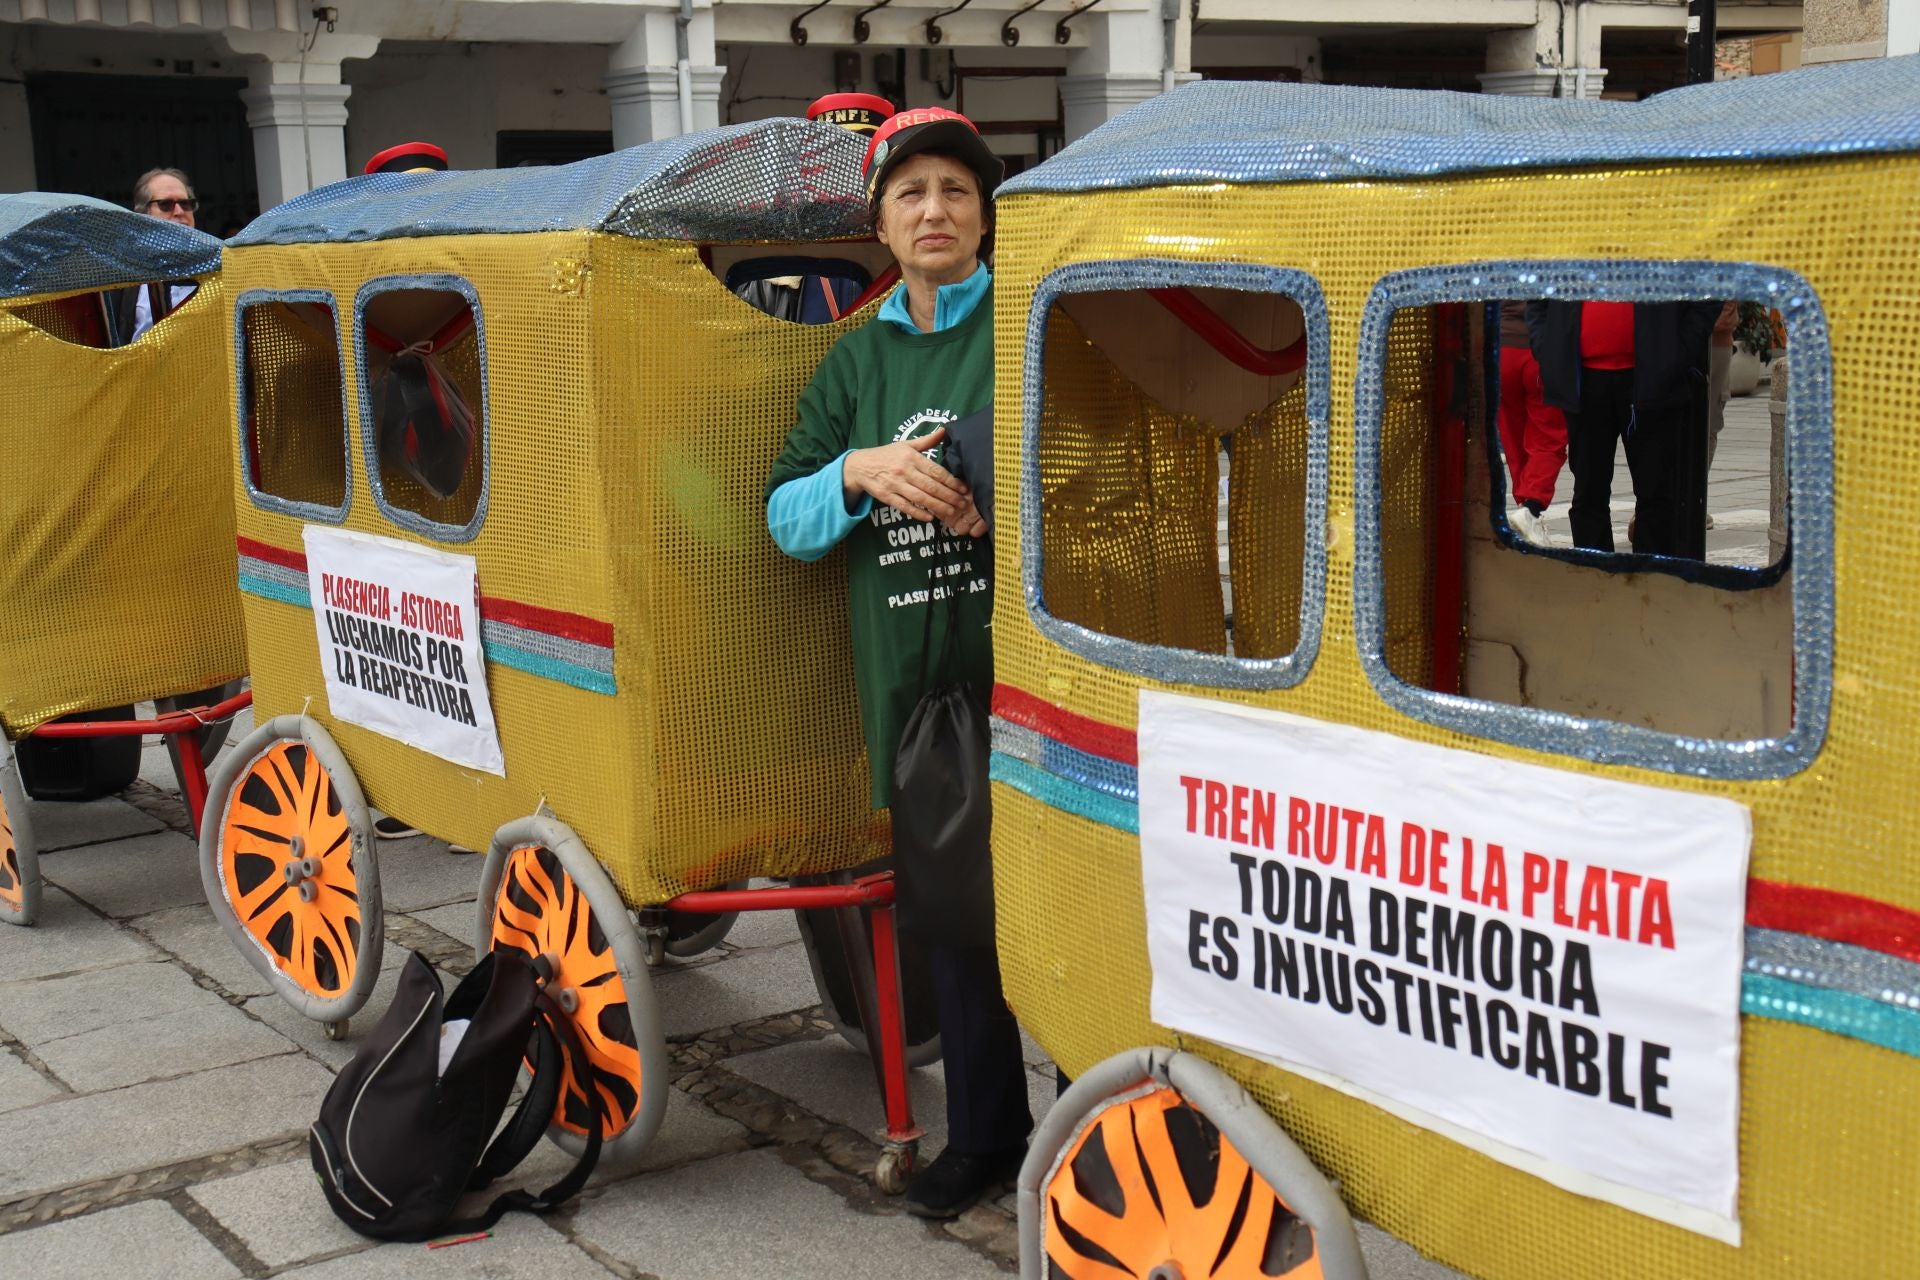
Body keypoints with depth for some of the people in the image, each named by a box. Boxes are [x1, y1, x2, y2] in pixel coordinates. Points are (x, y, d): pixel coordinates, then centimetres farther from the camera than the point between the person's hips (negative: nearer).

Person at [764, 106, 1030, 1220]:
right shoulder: (858, 360, 16)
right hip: (908, 675, 5)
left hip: (1026, 665, -5)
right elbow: (785, 515, 10)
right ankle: (985, 1137, 28)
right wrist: (860, 474, -9)